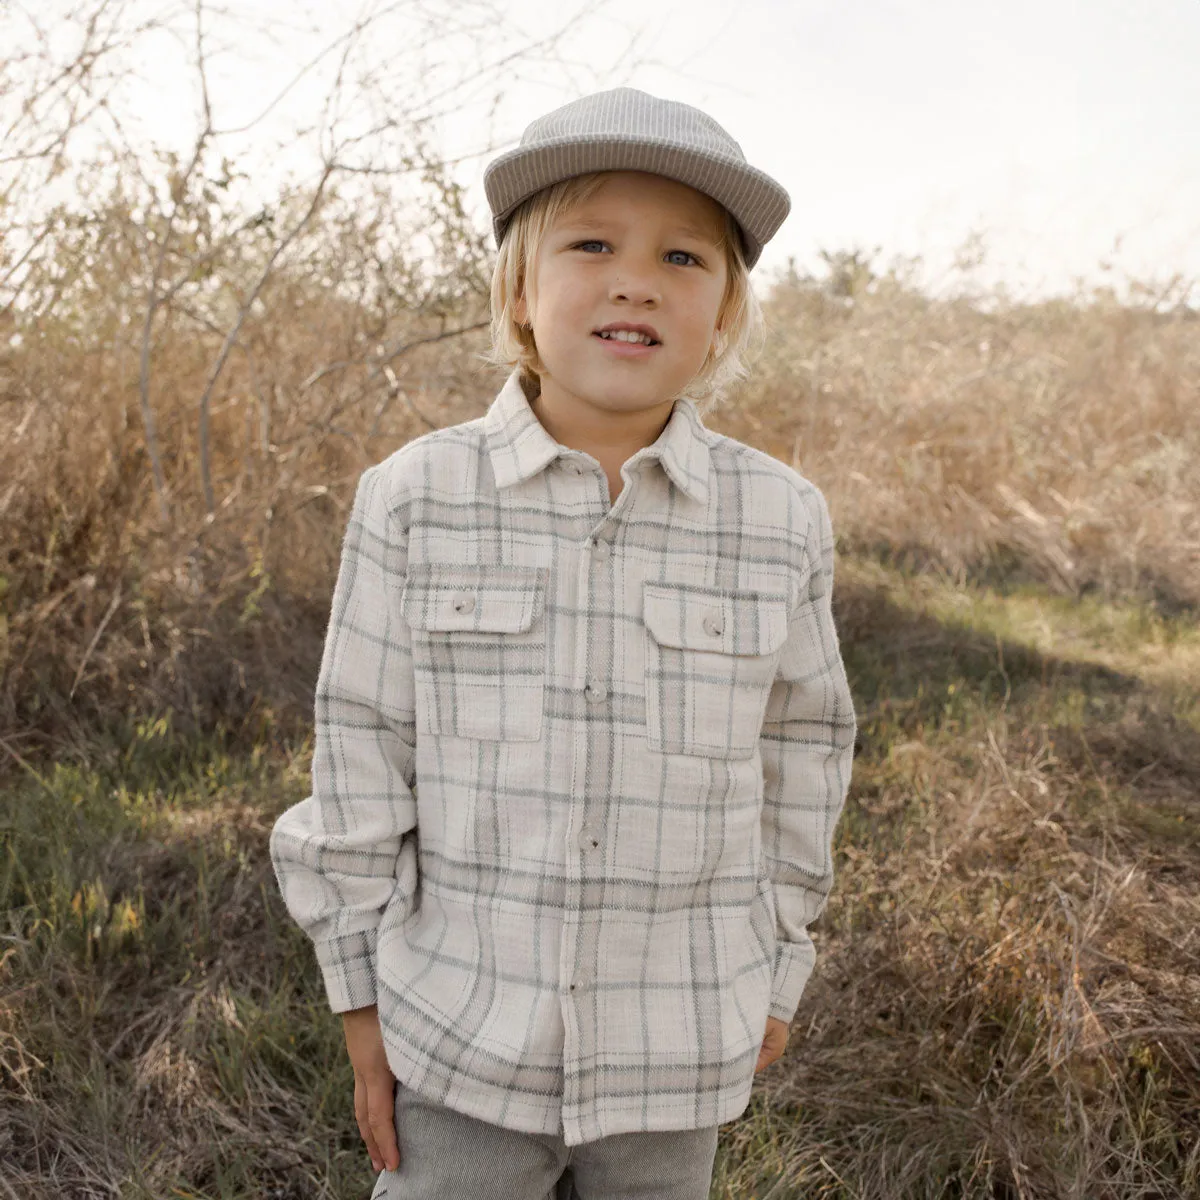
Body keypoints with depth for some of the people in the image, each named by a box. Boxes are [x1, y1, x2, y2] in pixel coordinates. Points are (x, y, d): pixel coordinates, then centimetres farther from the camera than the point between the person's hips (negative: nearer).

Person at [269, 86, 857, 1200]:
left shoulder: (780, 519, -8)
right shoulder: (413, 500, -11)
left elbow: (798, 742, 4)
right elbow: (362, 748, -5)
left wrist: (776, 968, 10)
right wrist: (360, 994, 0)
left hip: (680, 1046, 2)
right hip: (461, 1034, -1)